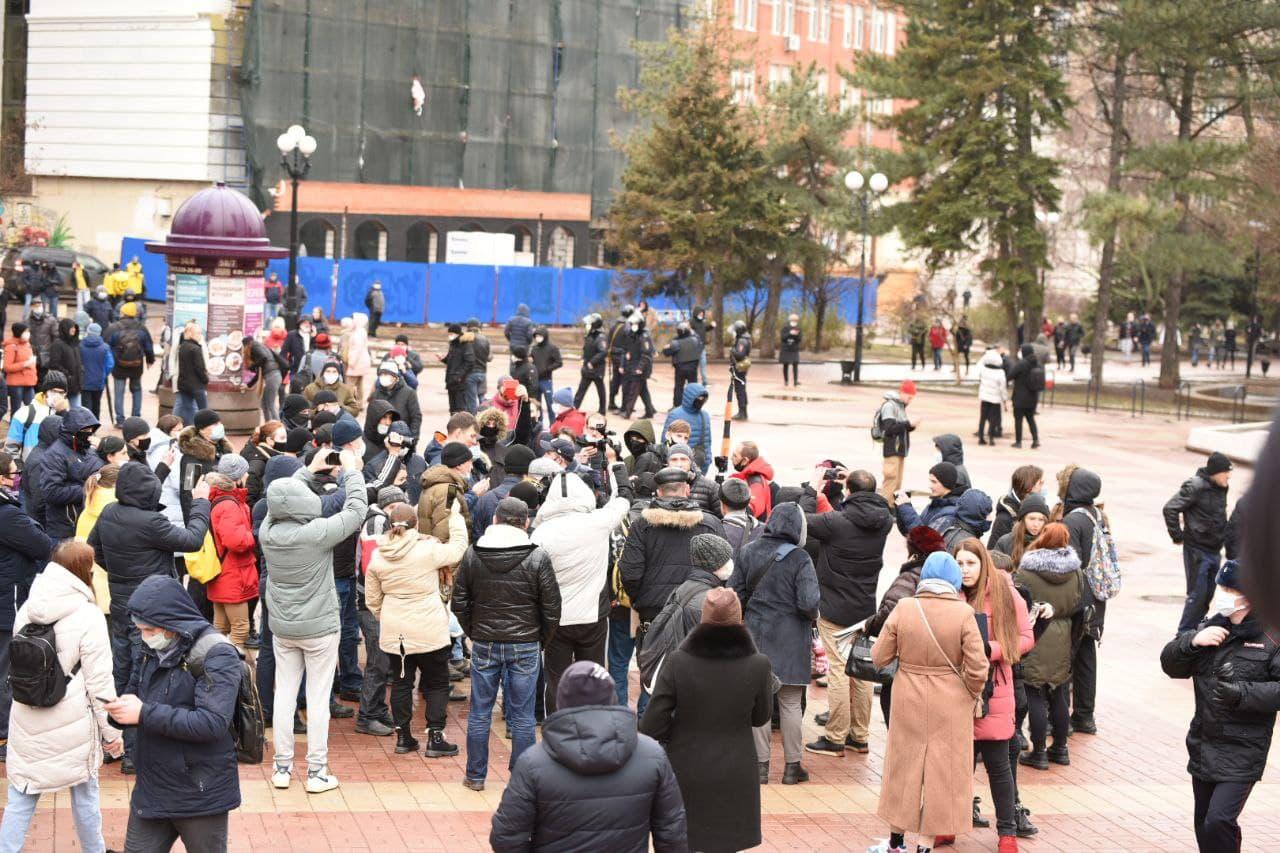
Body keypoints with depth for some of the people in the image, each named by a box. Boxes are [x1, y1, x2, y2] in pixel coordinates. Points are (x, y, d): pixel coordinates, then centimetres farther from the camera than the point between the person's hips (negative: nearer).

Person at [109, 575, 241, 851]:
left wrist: (144, 714, -27)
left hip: (200, 795, -7)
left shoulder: (216, 655, -16)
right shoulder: (153, 650, 6)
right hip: (151, 789, 7)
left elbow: (212, 723, -26)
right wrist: (119, 708, -9)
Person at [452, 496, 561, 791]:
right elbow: (552, 608, -5)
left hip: (484, 645, 2)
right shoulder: (537, 558, -8)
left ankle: (475, 776, 18)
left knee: (479, 713, 11)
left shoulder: (473, 554, -2)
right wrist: (542, 639, 10)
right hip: (525, 646, -1)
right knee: (522, 717, 5)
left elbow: (459, 602, 3)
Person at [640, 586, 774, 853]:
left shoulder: (676, 662, -15)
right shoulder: (758, 666, -12)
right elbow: (761, 717, 4)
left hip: (685, 773, 0)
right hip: (734, 777, 0)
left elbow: (653, 724, -11)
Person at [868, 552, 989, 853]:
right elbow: (977, 668, -14)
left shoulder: (904, 608, -9)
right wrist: (973, 694, 5)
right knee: (942, 772, 10)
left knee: (905, 766, 17)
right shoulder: (963, 613, -14)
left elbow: (879, 657, -3)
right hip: (950, 704, -2)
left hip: (909, 703, 2)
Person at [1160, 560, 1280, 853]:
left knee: (1219, 821, -18)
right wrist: (1192, 641, -12)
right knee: (1204, 826, 16)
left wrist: (1244, 693, -27)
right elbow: (1171, 665, 6)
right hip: (1203, 746, 6)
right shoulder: (1211, 629, 6)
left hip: (1242, 752, -6)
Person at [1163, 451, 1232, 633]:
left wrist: (1221, 538, 11)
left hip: (1215, 551, 7)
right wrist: (1178, 537, -13)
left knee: (1208, 595, 12)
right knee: (1197, 594, -6)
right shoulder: (1196, 487, -17)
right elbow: (1170, 508, -18)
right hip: (1197, 551, -7)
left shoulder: (1221, 488, 6)